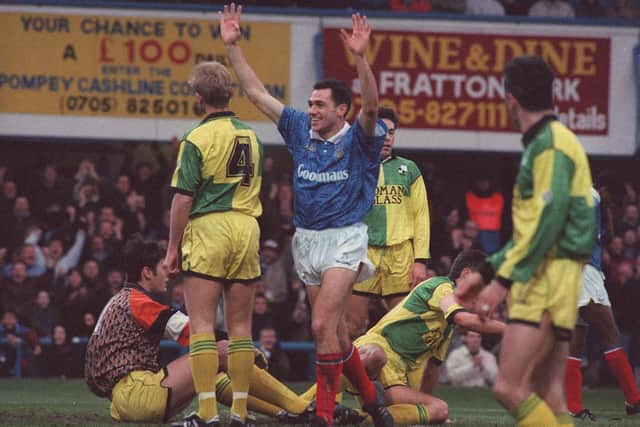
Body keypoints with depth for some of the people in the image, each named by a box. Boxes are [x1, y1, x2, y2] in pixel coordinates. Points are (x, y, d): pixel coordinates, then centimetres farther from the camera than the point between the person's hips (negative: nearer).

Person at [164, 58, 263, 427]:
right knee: (241, 326, 8)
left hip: (207, 231, -5)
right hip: (247, 230, 5)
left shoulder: (198, 139, -9)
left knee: (202, 324, -5)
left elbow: (183, 199, -11)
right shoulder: (252, 136, 10)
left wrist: (173, 248, -5)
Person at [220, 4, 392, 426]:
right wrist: (233, 46, 3)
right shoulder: (301, 130, 8)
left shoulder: (358, 139, -7)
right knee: (335, 330, 10)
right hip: (307, 240, 6)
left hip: (344, 238, -6)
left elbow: (371, 107, -27)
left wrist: (360, 58, -40)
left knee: (322, 324, -17)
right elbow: (257, 93, 9)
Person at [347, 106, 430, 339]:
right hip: (362, 252, -1)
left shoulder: (409, 170, 13)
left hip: (401, 256, 1)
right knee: (353, 325, -5)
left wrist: (420, 260, -1)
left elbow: (421, 216, 9)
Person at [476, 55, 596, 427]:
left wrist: (504, 280, -19)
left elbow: (548, 219, -19)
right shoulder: (548, 141, 21)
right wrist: (494, 267, 30)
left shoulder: (551, 143, -10)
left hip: (548, 281, -10)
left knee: (510, 388, -17)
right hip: (545, 285, 10)